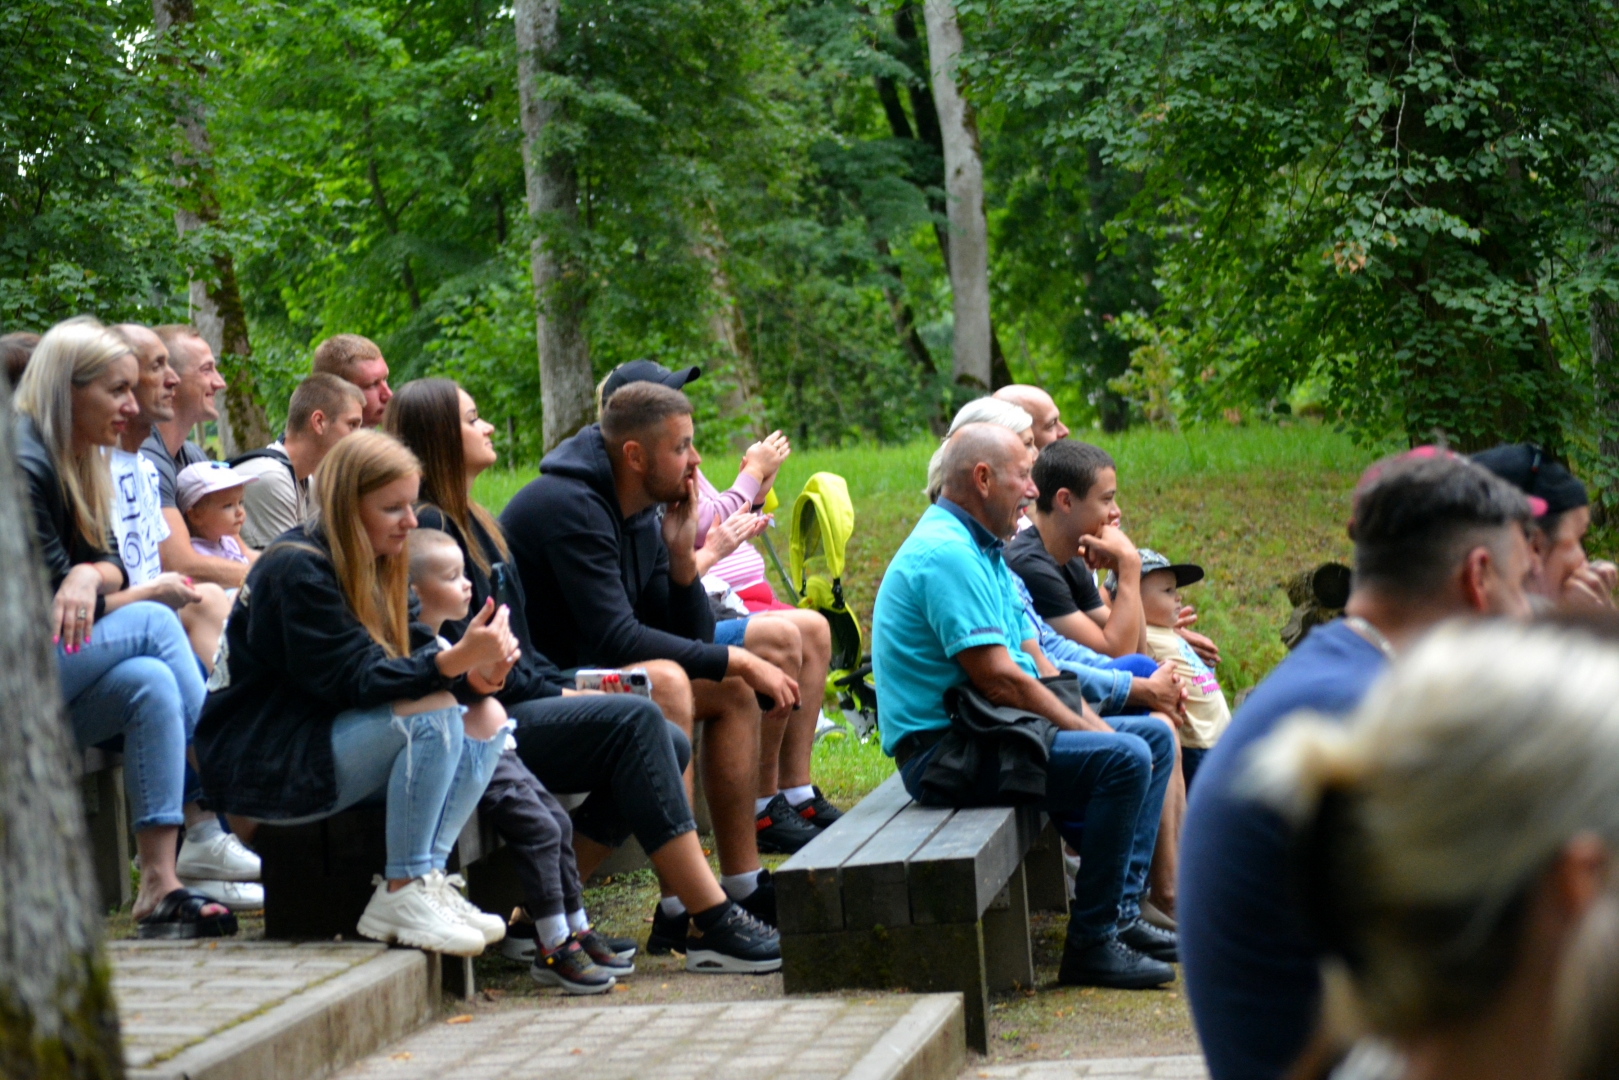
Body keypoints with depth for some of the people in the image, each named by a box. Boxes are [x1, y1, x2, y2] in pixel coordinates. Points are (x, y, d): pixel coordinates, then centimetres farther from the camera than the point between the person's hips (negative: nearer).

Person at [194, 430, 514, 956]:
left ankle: (426, 879, -13)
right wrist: (455, 661, -35)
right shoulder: (297, 569, -17)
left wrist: (473, 669, -16)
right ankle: (401, 895, -23)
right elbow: (352, 679, -25)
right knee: (430, 712, -27)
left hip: (323, 743, 10)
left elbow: (397, 664, 5)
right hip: (258, 766, -9)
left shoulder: (374, 567, 12)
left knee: (486, 719, -3)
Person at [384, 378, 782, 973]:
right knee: (635, 718, -24)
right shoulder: (427, 528, -9)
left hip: (518, 706, 10)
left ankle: (541, 917, -6)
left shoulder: (472, 523, 22)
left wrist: (564, 684, 5)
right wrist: (555, 696, -11)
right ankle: (710, 923, -26)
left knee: (670, 745, -7)